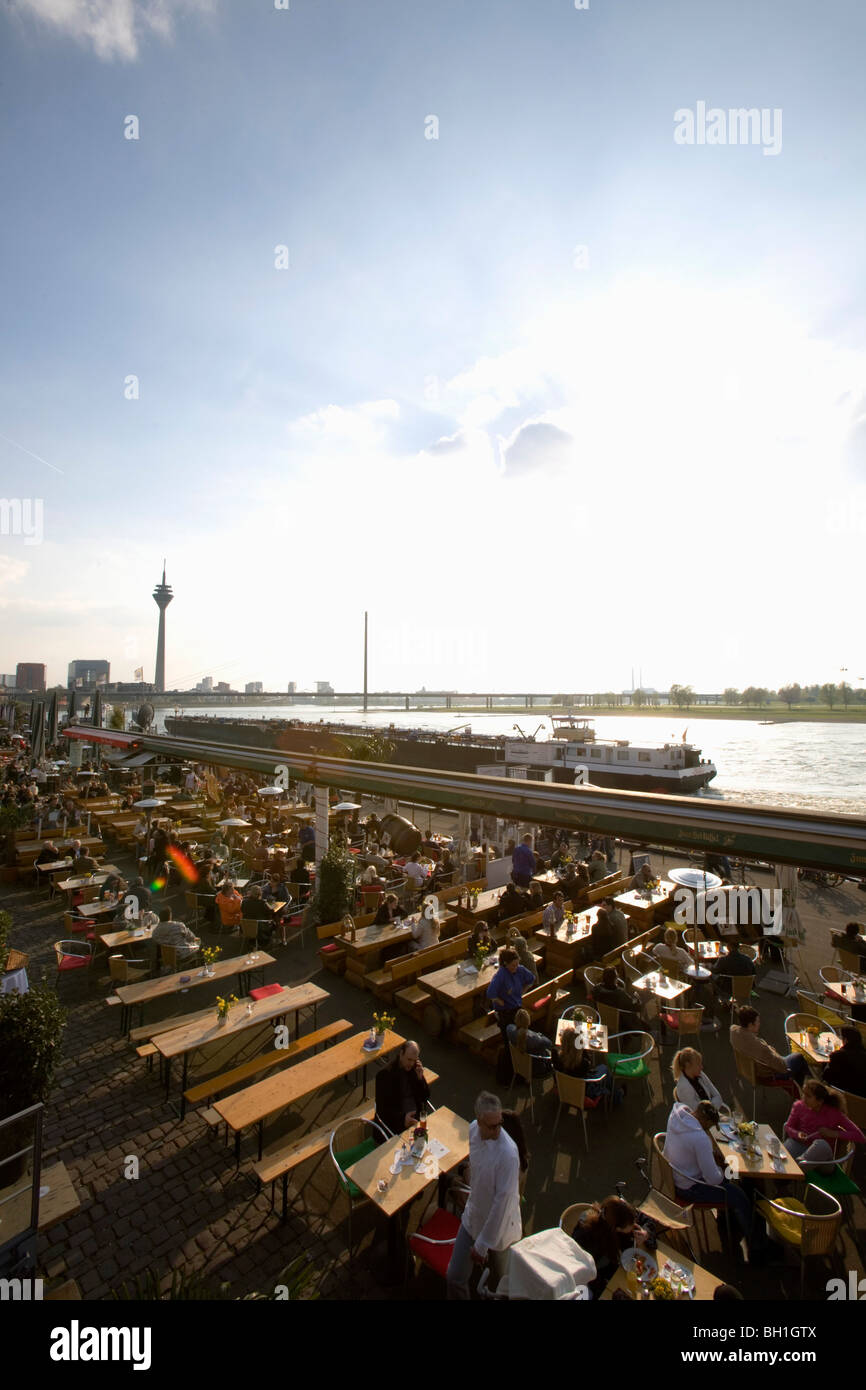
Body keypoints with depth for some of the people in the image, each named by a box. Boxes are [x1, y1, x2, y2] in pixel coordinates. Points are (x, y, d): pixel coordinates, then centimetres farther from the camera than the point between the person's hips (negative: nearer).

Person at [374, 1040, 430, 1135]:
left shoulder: (415, 1068, 4)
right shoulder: (385, 1074, -12)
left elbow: (425, 1097, 8)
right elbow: (382, 1108, -13)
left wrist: (420, 1078, -9)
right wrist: (402, 1117, -26)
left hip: (417, 1117, 5)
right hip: (396, 1122, -5)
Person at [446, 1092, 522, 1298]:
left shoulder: (508, 1153, -34)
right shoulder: (473, 1129, -17)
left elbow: (503, 1200, -26)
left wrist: (482, 1244, -18)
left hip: (499, 1226, -4)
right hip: (472, 1218, 4)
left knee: (506, 1281, 21)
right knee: (454, 1277, 11)